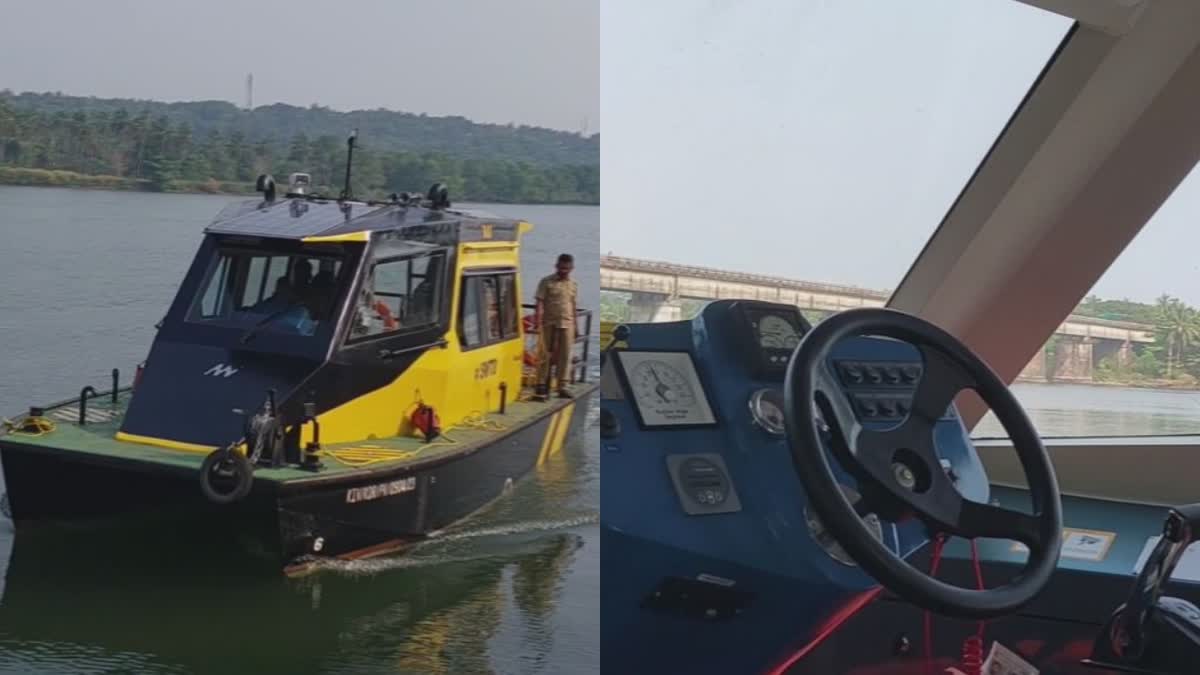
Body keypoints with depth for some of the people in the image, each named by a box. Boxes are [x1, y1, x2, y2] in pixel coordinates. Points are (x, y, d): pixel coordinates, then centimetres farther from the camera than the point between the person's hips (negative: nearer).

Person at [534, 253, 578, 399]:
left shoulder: (573, 285, 11)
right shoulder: (547, 282, -2)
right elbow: (539, 303, -6)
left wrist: (575, 326, 15)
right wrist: (537, 320, -19)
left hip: (567, 324, 3)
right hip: (549, 323, -3)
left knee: (565, 355, 1)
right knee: (547, 354, 3)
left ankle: (563, 387, 5)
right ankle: (542, 384, 13)